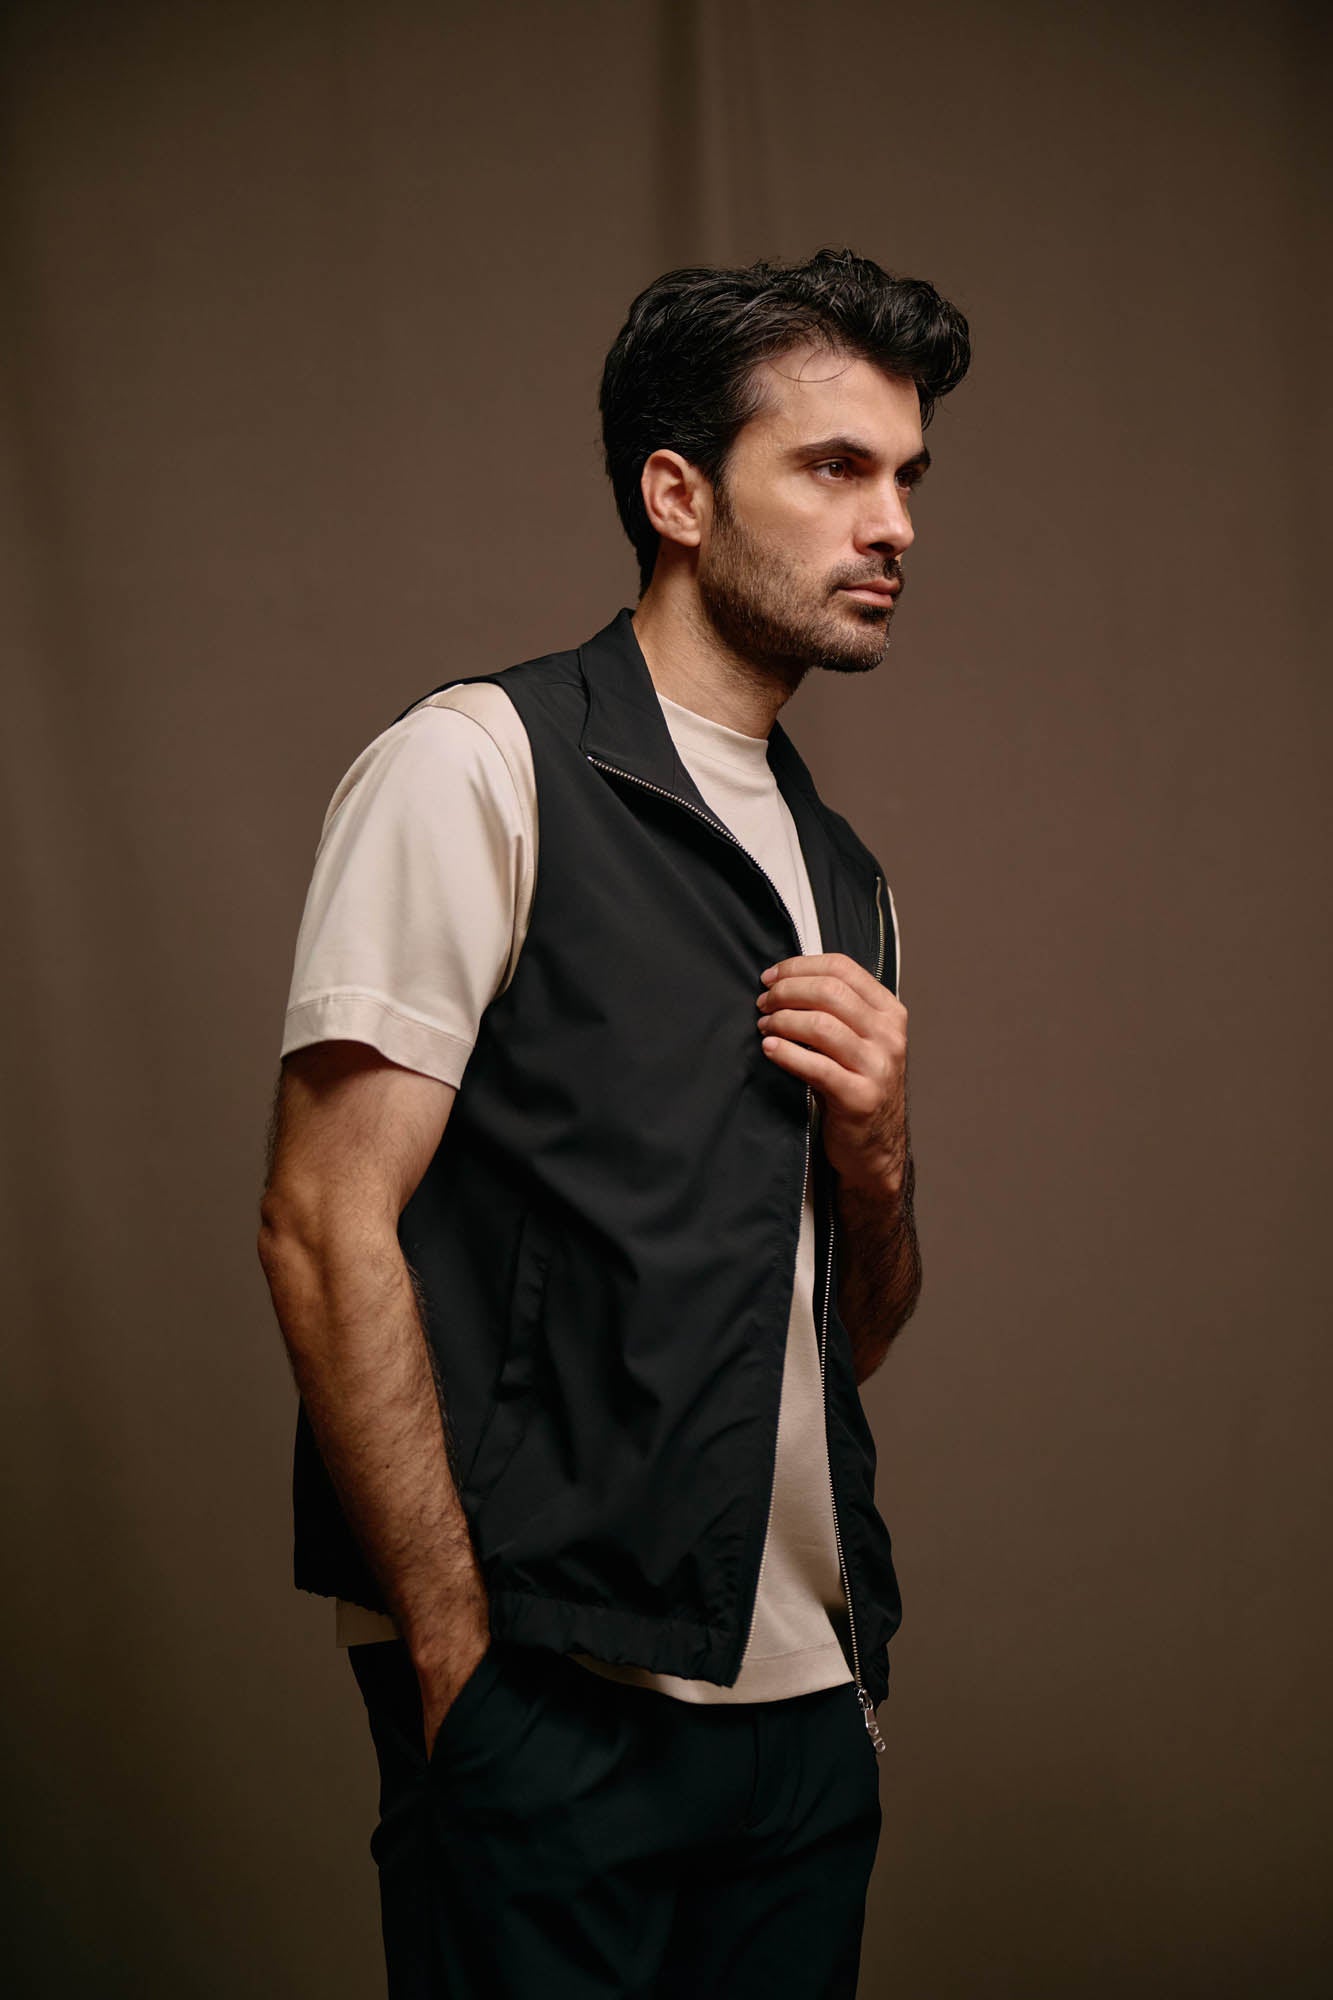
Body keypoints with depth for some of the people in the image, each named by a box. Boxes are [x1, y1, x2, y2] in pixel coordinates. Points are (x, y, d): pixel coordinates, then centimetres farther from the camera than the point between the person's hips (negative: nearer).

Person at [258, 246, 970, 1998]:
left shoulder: (847, 877, 15)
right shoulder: (478, 767, -6)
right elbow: (326, 1229, -13)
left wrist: (875, 1156, -2)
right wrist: (461, 1663, -16)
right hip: (554, 1704, -6)